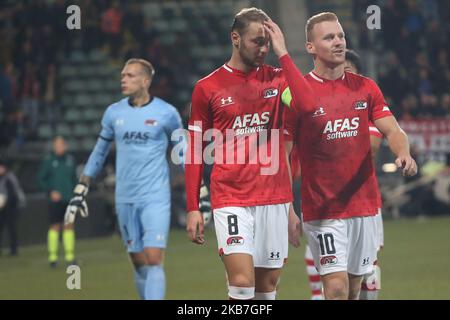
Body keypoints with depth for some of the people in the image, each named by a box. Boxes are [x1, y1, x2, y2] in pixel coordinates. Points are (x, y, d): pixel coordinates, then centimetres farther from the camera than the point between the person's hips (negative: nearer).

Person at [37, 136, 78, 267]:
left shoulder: (70, 160, 10)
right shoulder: (48, 160, -2)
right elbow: (40, 180, 0)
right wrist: (50, 191, -11)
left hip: (69, 200, 4)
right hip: (55, 199, -4)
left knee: (69, 226, 2)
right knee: (55, 227, -5)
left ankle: (70, 256, 6)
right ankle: (52, 257, 0)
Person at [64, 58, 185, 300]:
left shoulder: (166, 113, -2)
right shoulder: (114, 113, 7)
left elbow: (184, 155, 7)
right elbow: (98, 155, 17)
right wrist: (79, 193, 14)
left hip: (156, 198, -4)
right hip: (125, 200, 4)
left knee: (153, 260, -14)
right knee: (139, 264, 5)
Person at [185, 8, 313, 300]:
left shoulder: (278, 79, 8)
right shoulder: (208, 88, 3)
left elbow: (309, 104, -12)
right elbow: (195, 153, 6)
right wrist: (193, 208, 1)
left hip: (275, 199, 3)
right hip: (231, 199, -3)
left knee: (267, 287, 6)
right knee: (242, 284, -16)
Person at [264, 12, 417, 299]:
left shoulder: (366, 87, 6)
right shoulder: (298, 90, -6)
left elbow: (392, 130, -1)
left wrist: (404, 154, -17)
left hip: (365, 206, 4)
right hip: (323, 209, -4)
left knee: (354, 288, 10)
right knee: (337, 287, -14)